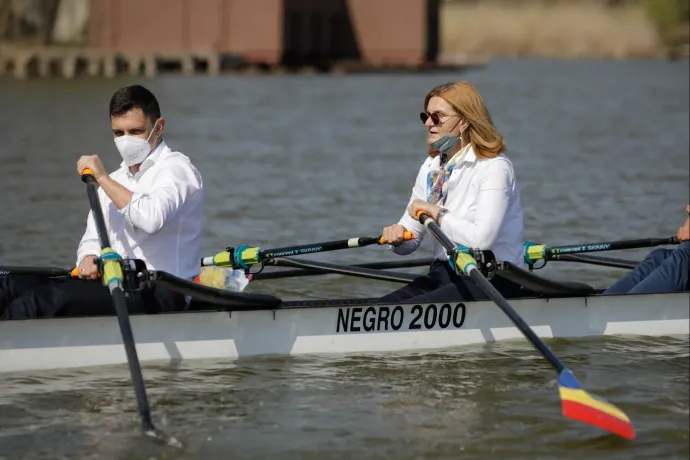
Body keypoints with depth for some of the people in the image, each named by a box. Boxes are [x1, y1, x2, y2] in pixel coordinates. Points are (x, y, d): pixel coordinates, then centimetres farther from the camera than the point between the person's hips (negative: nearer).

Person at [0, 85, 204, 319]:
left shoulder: (176, 168, -2)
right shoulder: (116, 180, 25)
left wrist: (103, 179, -13)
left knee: (42, 299, -29)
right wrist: (89, 258, -3)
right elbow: (93, 238, 23)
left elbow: (152, 218, -23)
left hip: (158, 293, -8)